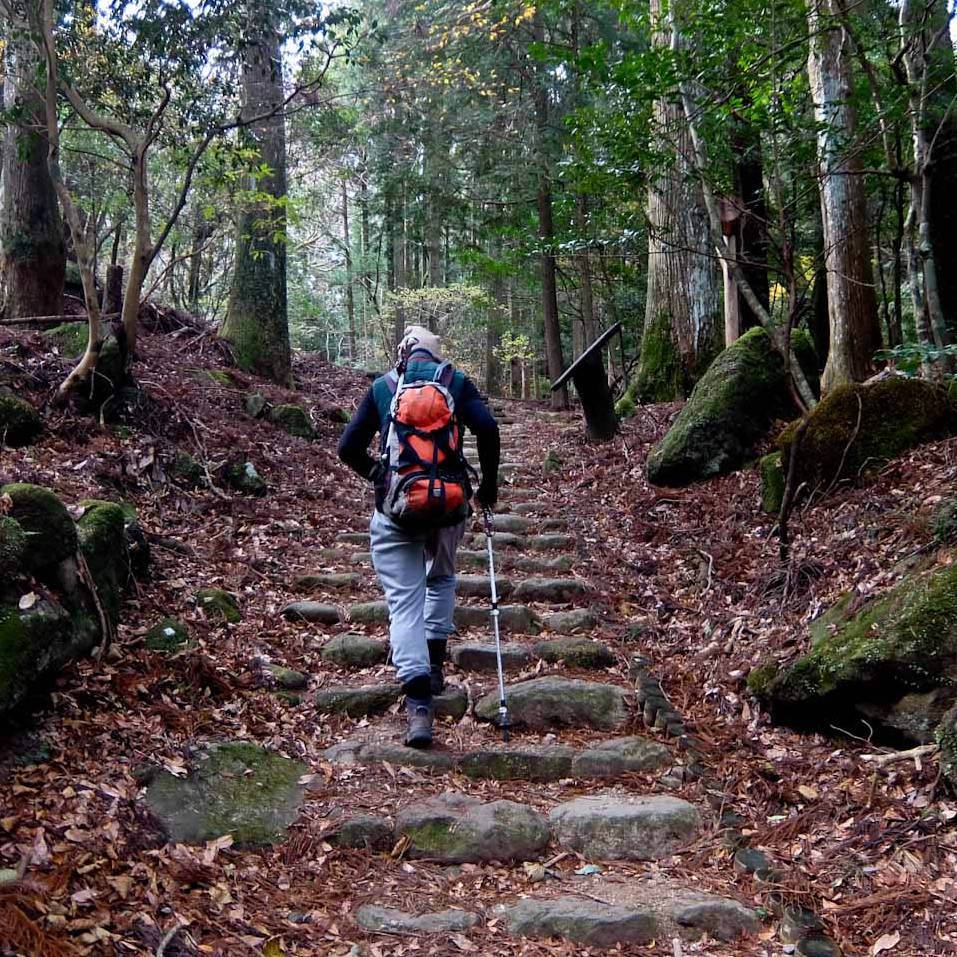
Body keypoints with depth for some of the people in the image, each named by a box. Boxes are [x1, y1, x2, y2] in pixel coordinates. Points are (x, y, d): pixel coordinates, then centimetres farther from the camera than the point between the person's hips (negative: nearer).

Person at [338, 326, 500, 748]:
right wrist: (489, 483, 5)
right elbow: (487, 428, -7)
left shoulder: (382, 387, 12)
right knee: (441, 578, 28)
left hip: (394, 506, -1)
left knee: (404, 600, -1)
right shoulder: (455, 381, 9)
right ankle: (434, 664, 21)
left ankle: (418, 704, -13)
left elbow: (348, 448, 9)